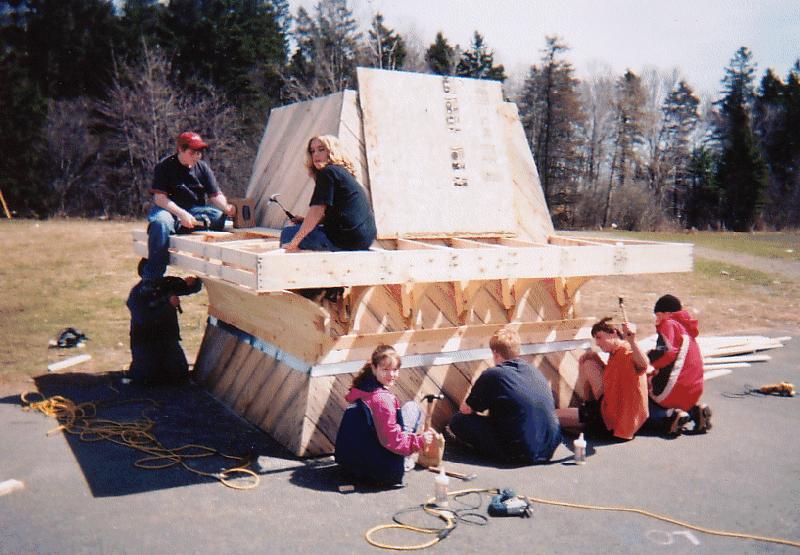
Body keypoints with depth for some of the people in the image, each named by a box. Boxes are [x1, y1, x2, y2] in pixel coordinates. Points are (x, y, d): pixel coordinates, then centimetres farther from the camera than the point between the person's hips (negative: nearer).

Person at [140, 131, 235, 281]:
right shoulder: (165, 166, -4)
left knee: (220, 216, -26)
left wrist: (227, 207, -20)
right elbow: (159, 198, -13)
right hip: (170, 210, -3)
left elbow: (215, 196, 3)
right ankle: (151, 279, -32)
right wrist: (181, 213, -28)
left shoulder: (203, 168, 8)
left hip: (195, 211, 3)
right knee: (160, 222, -39)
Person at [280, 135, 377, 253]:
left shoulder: (327, 172, -9)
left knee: (288, 233, 1)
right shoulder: (344, 173, 20)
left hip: (346, 240, -10)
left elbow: (317, 211, -16)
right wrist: (305, 221, 15)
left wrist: (294, 243, -12)